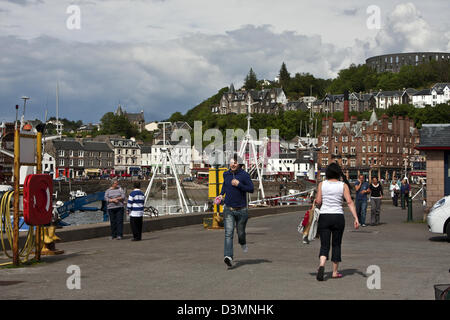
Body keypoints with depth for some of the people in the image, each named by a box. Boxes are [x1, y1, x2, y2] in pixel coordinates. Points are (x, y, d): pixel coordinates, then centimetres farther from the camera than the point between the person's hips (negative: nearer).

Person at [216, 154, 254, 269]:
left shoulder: (244, 175, -8)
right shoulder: (226, 174, 5)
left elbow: (251, 189, -11)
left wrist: (239, 184, -22)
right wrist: (221, 194, 11)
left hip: (241, 210, -2)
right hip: (228, 209, 2)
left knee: (240, 232, 15)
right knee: (228, 233, -13)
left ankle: (243, 243, 51)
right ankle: (228, 257, -22)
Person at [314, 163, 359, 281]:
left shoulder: (322, 184, 1)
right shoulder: (343, 185, 0)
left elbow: (318, 202, -2)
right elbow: (349, 202, -8)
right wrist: (356, 218, -11)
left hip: (324, 216, 0)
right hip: (338, 217, 0)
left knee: (324, 245, 3)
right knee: (336, 244, 13)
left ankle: (322, 265, -24)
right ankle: (335, 272, 19)